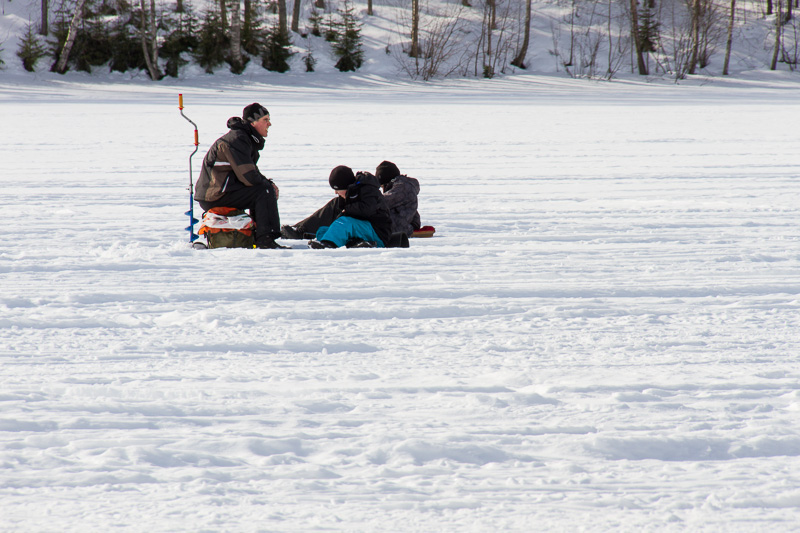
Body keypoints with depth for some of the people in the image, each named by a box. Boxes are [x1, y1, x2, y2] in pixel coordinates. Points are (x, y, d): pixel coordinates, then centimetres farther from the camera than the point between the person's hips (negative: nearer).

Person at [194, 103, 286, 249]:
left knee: (267, 187, 18)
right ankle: (265, 240, -20)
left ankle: (257, 235, 16)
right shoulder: (237, 140, -18)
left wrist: (269, 183, 4)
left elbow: (252, 172, 22)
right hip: (215, 196, -11)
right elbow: (248, 176, -23)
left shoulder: (247, 139, 16)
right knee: (265, 192, -17)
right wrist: (268, 185, -7)